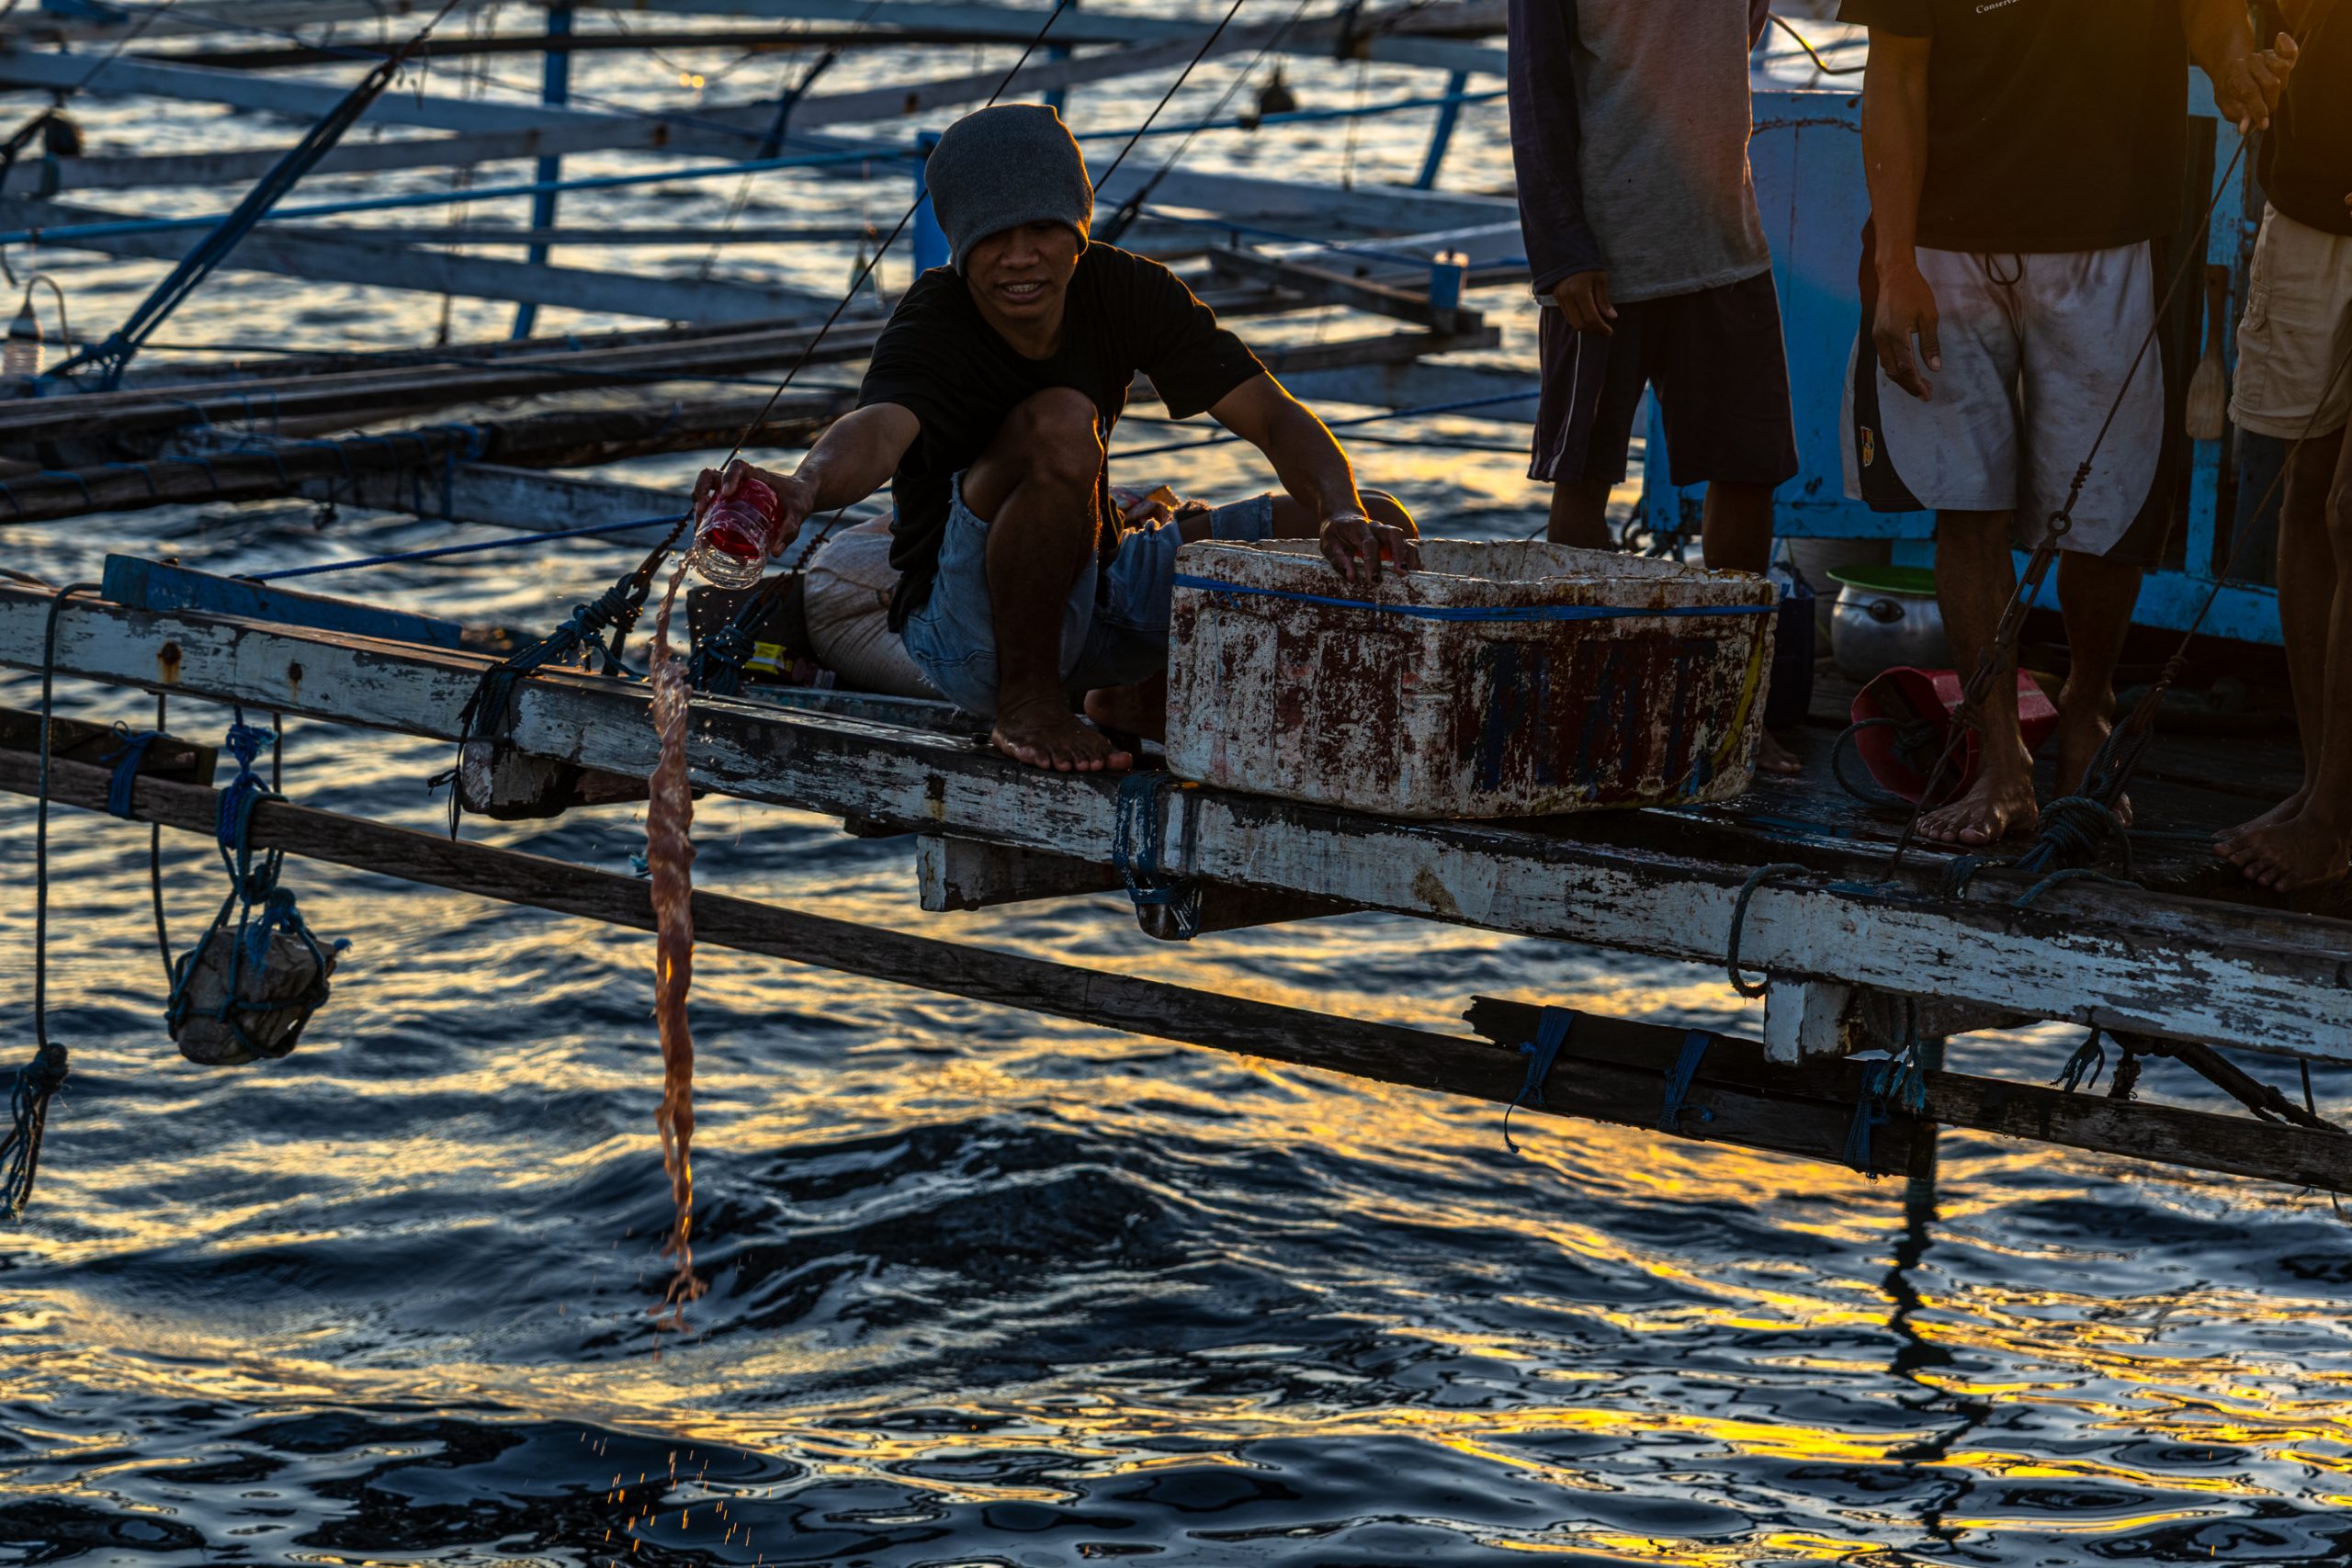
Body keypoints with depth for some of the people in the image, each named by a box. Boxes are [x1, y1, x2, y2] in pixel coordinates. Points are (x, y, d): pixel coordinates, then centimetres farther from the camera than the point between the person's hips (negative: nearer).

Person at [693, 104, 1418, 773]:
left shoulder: (1126, 291, -7)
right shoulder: (931, 328, -22)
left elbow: (1275, 417, -11)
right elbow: (879, 428, -45)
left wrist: (1345, 519, -32)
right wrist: (802, 487, -69)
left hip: (1099, 587, 7)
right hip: (971, 642, -7)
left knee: (1381, 536, -3)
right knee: (1057, 424, -36)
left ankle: (1159, 695, 19)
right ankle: (1028, 705, -18)